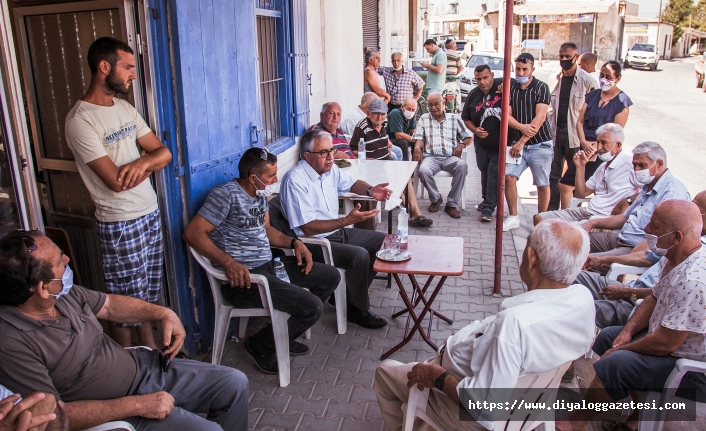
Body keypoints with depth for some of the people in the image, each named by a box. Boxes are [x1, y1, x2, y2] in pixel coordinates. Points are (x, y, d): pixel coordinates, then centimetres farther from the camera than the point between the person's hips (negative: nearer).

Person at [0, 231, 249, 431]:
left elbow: (109, 304, 12)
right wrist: (138, 405, -26)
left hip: (141, 366, 7)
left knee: (235, 384, 5)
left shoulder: (62, 293, -6)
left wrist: (164, 314, -3)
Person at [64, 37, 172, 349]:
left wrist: (142, 162, -18)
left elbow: (164, 153, 5)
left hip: (151, 214, 7)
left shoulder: (125, 108, 8)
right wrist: (150, 164, -5)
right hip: (120, 225, -7)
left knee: (149, 292, 18)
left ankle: (151, 350, 34)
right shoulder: (80, 120, -18)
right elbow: (117, 181, -23)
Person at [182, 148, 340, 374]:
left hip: (268, 265, 10)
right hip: (242, 276, -10)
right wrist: (228, 262, -31)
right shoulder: (226, 194, -16)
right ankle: (260, 346, 4)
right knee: (311, 307, -22)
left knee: (331, 276, 12)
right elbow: (193, 232, -21)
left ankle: (284, 336, 20)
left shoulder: (260, 193, 11)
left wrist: (294, 242, 5)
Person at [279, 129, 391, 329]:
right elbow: (308, 228, -26)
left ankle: (352, 294, 15)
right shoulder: (295, 180, -23)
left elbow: (351, 183, 22)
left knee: (382, 241, 7)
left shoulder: (330, 169, 2)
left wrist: (370, 190, -2)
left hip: (337, 232, 10)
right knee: (359, 256, -28)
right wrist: (347, 220, -33)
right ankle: (358, 309, -4)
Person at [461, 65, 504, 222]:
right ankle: (487, 200, 38)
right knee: (484, 173, 19)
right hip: (482, 143, 5)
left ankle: (488, 207, 5)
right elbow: (466, 118, 10)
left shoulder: (504, 86, -14)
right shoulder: (473, 95, 0)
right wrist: (475, 130, -8)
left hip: (500, 144, -5)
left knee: (494, 174, -3)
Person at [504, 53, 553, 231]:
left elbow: (540, 118, -12)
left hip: (540, 144, -3)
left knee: (542, 184, 1)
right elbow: (506, 115, 1)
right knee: (508, 176, -11)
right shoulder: (511, 89, 9)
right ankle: (513, 218, 2)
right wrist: (521, 127, -19)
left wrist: (522, 141, -16)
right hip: (518, 143, 3)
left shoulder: (541, 88, -3)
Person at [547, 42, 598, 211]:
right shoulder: (553, 79, 9)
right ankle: (552, 209, 15)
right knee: (553, 174, 7)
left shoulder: (587, 80, -7)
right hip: (555, 133, 4)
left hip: (575, 135, -4)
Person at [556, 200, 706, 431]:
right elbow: (654, 299, 12)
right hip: (673, 342, 11)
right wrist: (629, 330, -3)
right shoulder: (675, 258, -2)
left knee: (616, 363, -25)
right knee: (607, 336, 15)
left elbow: (664, 344, -30)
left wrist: (621, 349, -14)